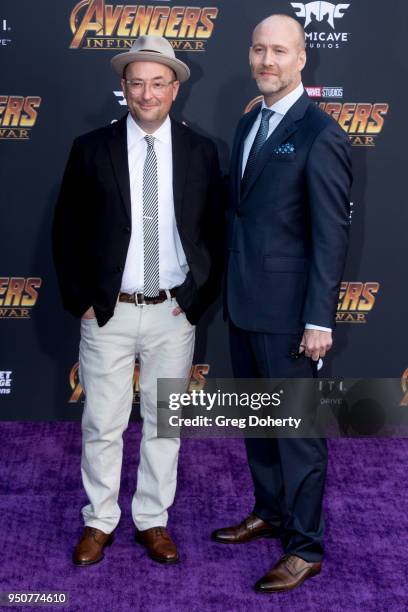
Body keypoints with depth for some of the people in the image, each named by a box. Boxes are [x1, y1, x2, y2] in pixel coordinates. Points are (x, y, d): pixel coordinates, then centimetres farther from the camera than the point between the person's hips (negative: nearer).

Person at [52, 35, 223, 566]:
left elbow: (215, 233, 6)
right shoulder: (91, 149, -1)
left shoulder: (200, 152, 2)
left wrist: (198, 297, -2)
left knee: (164, 422, 11)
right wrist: (81, 299, -3)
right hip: (108, 312, -1)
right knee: (101, 424, 7)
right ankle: (100, 521, 25)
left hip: (175, 314, 1)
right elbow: (67, 232, 3)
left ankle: (153, 521, 26)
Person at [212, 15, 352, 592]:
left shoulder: (320, 136, -14)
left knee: (298, 427, 3)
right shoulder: (249, 123, 11)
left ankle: (305, 547, 17)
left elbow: (332, 235, -16)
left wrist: (319, 321, -18)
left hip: (286, 311, -8)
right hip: (242, 305, 8)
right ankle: (270, 512, 38)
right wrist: (230, 286, 14)